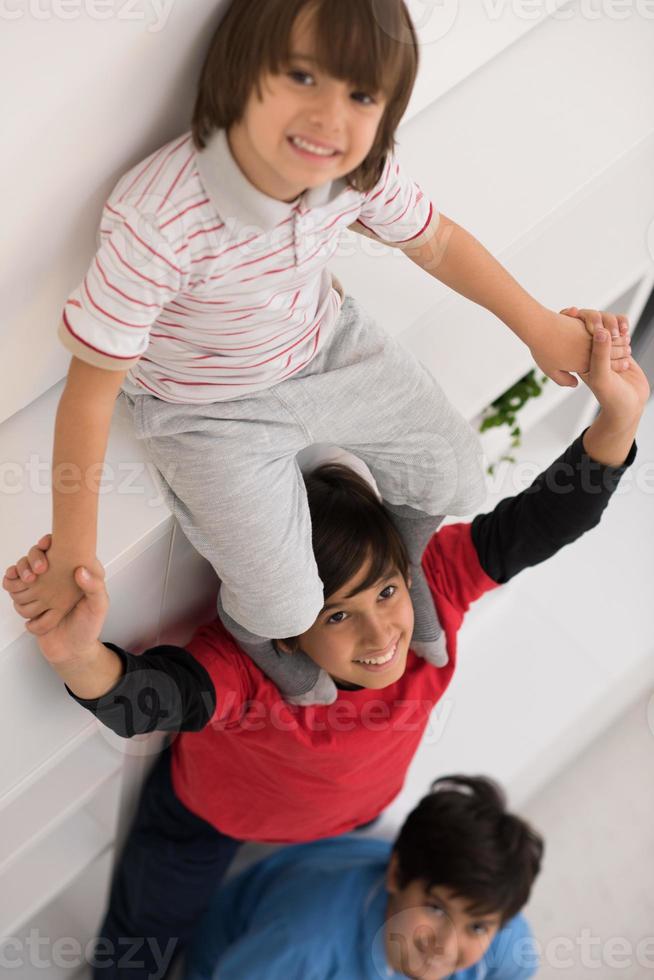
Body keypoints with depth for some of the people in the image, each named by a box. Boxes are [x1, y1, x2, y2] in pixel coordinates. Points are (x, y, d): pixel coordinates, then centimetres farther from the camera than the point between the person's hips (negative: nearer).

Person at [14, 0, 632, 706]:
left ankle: (397, 564, 47)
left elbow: (434, 240, 2)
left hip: (327, 348, 5)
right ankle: (245, 618, 33)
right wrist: (73, 554, -22)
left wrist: (541, 326, 7)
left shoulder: (358, 171, -21)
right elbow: (90, 389, -29)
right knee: (286, 607, -8)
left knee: (456, 483, 10)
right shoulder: (160, 222, -38)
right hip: (212, 411, -5)